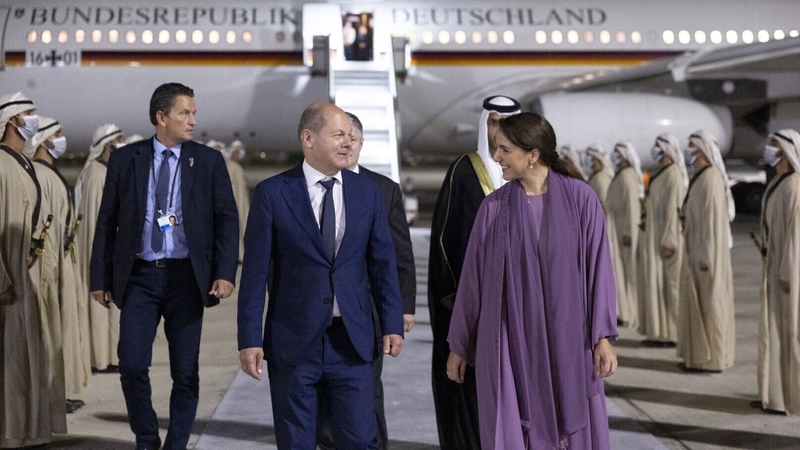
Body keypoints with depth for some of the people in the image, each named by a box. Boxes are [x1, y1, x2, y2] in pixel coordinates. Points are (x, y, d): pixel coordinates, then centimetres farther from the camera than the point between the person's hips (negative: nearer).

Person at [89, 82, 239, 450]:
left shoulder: (209, 161, 3)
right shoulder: (125, 159, 4)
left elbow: (226, 219, 0)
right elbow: (106, 222, 6)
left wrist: (225, 273, -11)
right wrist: (100, 279, 3)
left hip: (186, 276, 0)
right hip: (138, 276, 0)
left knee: (186, 372, 4)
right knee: (132, 365, -3)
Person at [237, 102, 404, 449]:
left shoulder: (367, 192, 5)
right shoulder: (272, 193, -4)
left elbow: (382, 263, 8)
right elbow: (255, 271, -4)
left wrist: (392, 324, 2)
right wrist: (249, 339, -7)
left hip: (352, 340, 2)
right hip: (292, 342, -2)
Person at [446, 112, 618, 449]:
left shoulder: (580, 198, -4)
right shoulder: (494, 207, 0)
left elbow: (597, 266, -3)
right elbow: (472, 276, 5)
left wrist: (603, 337, -7)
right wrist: (458, 344, 7)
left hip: (568, 339, -1)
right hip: (510, 341, 1)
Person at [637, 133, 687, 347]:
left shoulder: (673, 175, -14)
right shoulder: (658, 173, 14)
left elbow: (673, 209, -19)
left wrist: (667, 241, -21)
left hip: (664, 236, -10)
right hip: (652, 236, 10)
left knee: (666, 283, -5)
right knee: (653, 283, 11)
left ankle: (670, 333, 0)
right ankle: (657, 331, 16)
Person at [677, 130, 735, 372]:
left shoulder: (710, 179, -18)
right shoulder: (700, 177, 12)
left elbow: (712, 219, -21)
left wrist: (706, 256, -22)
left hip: (707, 250, -10)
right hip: (696, 249, 10)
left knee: (709, 301, -3)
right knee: (697, 301, 13)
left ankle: (712, 358, 5)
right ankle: (699, 354, 20)